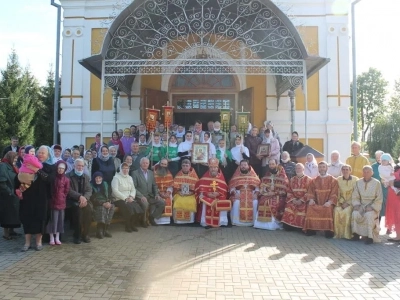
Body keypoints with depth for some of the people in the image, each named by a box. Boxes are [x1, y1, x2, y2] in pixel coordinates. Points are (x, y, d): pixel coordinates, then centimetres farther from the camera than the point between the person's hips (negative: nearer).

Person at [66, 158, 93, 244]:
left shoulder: (86, 177, 14)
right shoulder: (68, 176, -1)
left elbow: (89, 190, 4)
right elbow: (69, 190, -12)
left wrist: (85, 198, -18)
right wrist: (80, 196, -26)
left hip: (83, 199, 3)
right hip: (72, 200, -3)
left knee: (89, 207, -28)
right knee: (78, 208, -33)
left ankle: (85, 233, -14)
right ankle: (77, 235, -19)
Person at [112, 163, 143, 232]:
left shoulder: (130, 178, 18)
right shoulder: (116, 177, -3)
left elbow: (133, 189, 16)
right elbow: (115, 191, -12)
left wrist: (131, 197, -5)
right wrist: (125, 198, -16)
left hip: (129, 199, 5)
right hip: (119, 199, -5)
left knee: (139, 210, -21)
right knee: (130, 208, -30)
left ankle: (133, 224, 3)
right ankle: (128, 226, -6)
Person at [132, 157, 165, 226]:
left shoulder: (151, 173, 14)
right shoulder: (135, 173, -3)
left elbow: (154, 185, 17)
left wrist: (157, 194, -2)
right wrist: (141, 196, -22)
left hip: (150, 196, 5)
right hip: (140, 196, -5)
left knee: (162, 202, -15)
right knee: (145, 204, -35)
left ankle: (152, 217, 6)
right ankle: (143, 220, -7)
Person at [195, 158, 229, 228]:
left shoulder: (221, 177, 4)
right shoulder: (205, 177, 2)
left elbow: (224, 190, 1)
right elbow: (201, 189, -3)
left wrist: (218, 194, -17)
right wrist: (208, 194, -18)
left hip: (219, 196, 1)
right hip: (207, 196, -1)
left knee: (223, 203, -22)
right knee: (205, 203, -25)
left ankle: (222, 222, -9)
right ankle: (205, 222, -17)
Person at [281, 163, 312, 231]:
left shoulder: (308, 179, 4)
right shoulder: (292, 179, 16)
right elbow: (289, 192, 11)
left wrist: (301, 200, -15)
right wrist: (293, 200, -7)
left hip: (303, 201, -3)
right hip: (293, 200, 3)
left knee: (302, 210, -30)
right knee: (288, 211, -23)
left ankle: (300, 227, -10)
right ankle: (288, 226, -5)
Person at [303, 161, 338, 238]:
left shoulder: (333, 180, 5)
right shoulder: (314, 181, 14)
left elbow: (334, 194, -2)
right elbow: (310, 192, 12)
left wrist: (329, 202, -19)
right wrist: (311, 199, -9)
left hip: (327, 203, -2)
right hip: (316, 203, 2)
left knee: (328, 208, -35)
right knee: (310, 207, -28)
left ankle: (328, 231, -23)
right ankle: (311, 230, -16)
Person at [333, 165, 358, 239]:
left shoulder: (355, 180, -3)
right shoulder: (338, 179, 6)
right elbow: (338, 193, 6)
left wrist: (348, 203, -12)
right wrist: (342, 202, -7)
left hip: (351, 202, -2)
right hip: (341, 202, 2)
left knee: (347, 211, -31)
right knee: (336, 211, -26)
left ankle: (347, 234, -20)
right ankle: (338, 233, -17)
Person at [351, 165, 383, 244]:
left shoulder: (376, 183, -4)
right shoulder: (358, 182, 5)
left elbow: (379, 199, -4)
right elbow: (355, 197, 8)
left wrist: (371, 207, -15)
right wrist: (357, 205, -9)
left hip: (373, 207, -3)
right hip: (361, 206, 3)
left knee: (368, 215, -33)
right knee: (355, 213, -26)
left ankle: (370, 237, -23)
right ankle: (356, 234, -14)